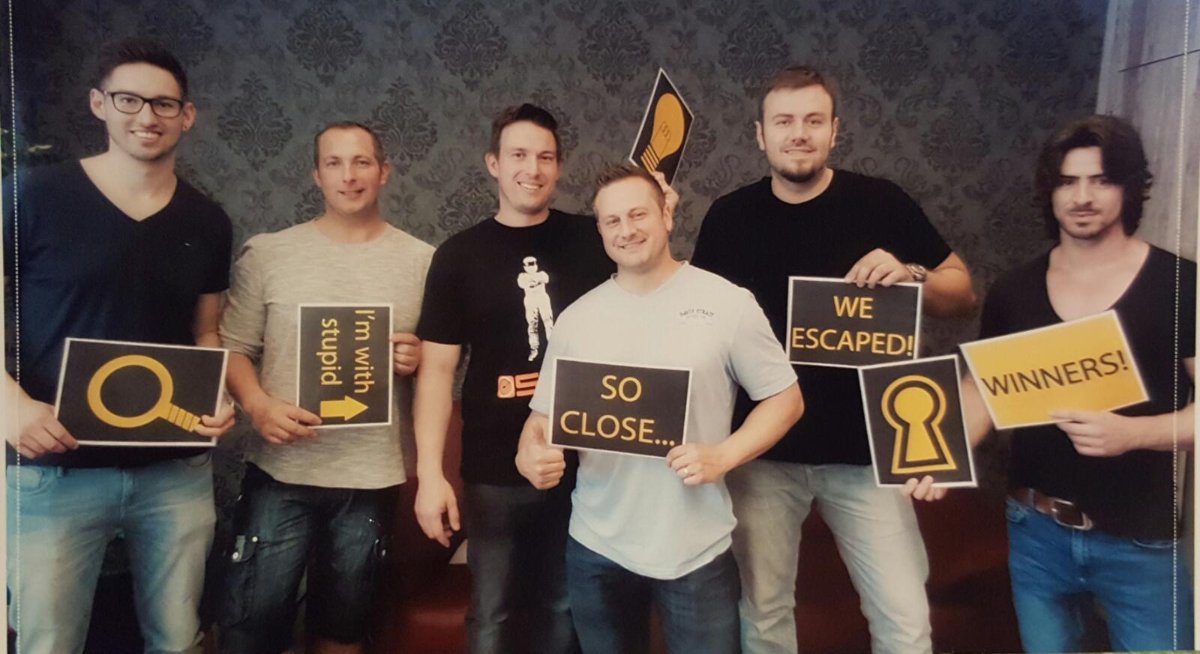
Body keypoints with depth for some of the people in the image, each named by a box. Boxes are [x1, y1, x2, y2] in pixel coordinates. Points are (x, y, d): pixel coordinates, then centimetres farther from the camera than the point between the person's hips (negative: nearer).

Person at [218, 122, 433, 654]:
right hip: (280, 472, -1)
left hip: (373, 477, 1)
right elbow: (234, 347, 1)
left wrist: (420, 358, -14)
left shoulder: (422, 261, 2)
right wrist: (259, 405, -16)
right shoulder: (267, 253, 1)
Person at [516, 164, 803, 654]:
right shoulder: (576, 318, 4)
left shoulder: (727, 303, -5)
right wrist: (530, 455, -15)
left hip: (696, 551, -2)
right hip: (597, 548, 3)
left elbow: (785, 398, -1)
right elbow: (545, 415, 7)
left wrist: (722, 456, -16)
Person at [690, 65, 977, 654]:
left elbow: (964, 295, 3)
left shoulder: (881, 203, -3)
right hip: (762, 451, 1)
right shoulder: (729, 216, 0)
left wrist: (910, 274, -18)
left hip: (865, 448, -1)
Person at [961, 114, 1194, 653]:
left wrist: (1132, 432, -27)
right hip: (1035, 531, 3)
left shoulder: (1179, 285, -8)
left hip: (1140, 541, -3)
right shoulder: (1013, 291, 1)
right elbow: (983, 388, 3)